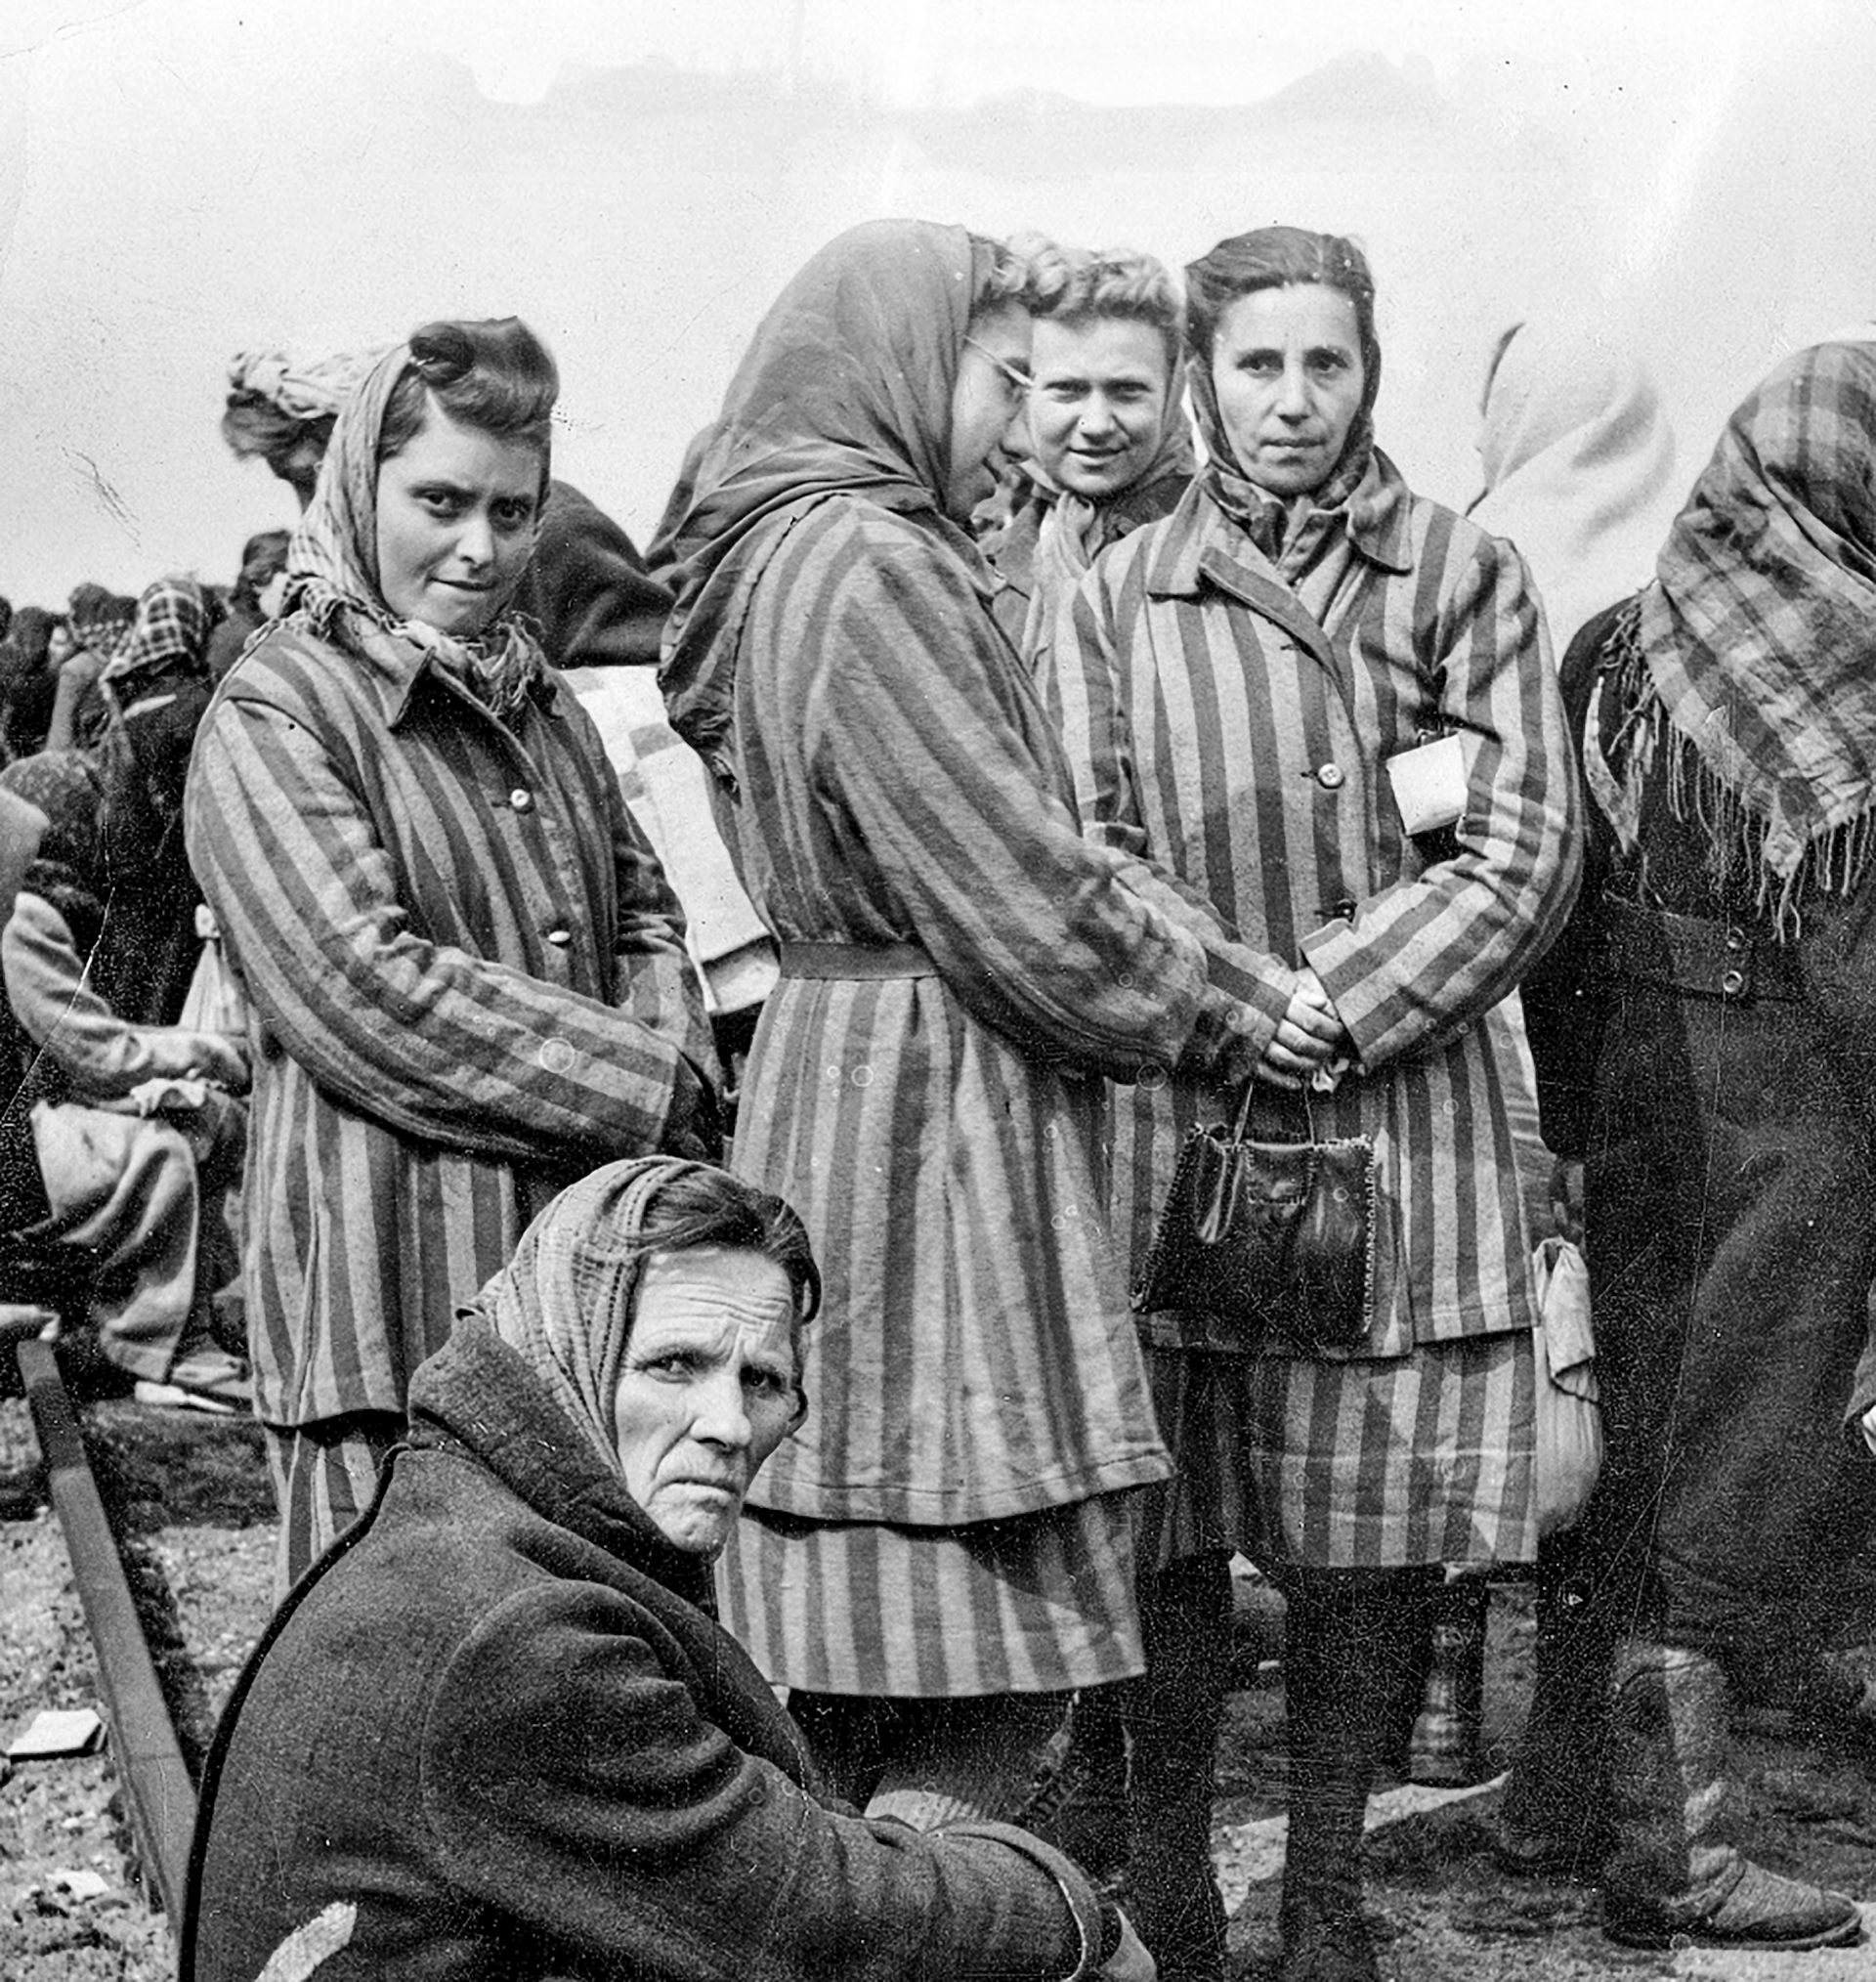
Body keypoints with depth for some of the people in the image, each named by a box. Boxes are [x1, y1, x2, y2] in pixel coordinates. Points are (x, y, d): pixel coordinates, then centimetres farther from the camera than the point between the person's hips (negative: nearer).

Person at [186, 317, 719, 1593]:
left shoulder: (542, 702, 19)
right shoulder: (275, 712, -6)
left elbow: (644, 915, 21)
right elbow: (361, 985, -17)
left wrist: (675, 1063, -3)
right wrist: (646, 1084, -13)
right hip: (397, 1272, -7)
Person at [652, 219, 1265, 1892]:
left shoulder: (770, 554, 16)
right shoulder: (872, 566, -15)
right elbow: (1018, 891, -17)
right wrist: (1202, 1015, 0)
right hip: (930, 1109, -10)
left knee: (844, 1690, 13)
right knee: (993, 1685, -6)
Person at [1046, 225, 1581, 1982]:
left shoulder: (1464, 576, 6)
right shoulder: (1118, 598, 9)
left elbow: (1524, 856, -1)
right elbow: (1085, 863, 3)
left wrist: (1334, 1011, -11)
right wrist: (1239, 1010, -13)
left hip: (1405, 1117, 0)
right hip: (1174, 1126, 0)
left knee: (1369, 1545, 4)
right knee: (1168, 1537, 2)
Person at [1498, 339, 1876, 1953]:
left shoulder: (1622, 641, 7)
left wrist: (1565, 1117, 15)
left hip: (1624, 1078, 7)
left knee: (1636, 1438, 17)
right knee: (1739, 1449, 2)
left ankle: (1562, 1788, 28)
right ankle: (1668, 1848, 9)